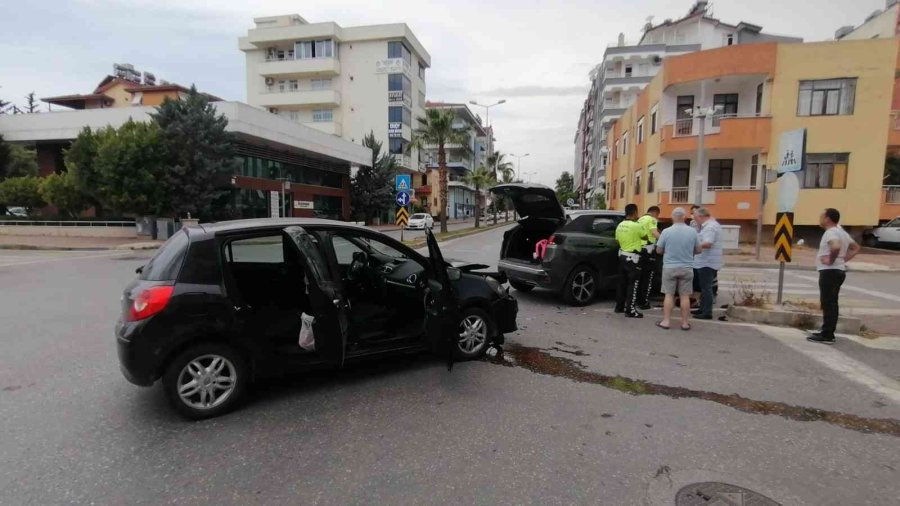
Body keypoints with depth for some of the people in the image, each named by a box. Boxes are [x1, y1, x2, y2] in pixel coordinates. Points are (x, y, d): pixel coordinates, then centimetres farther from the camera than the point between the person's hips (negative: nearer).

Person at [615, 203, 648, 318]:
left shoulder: (619, 226, 6)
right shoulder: (637, 226, -16)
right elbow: (645, 237, 0)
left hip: (622, 255, 8)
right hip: (633, 257, -7)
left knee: (622, 282, 15)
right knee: (633, 284, -3)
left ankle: (619, 306, 21)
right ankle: (630, 310, -3)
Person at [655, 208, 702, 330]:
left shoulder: (666, 231, -10)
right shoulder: (693, 232, -4)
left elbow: (658, 250, -2)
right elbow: (698, 250, 5)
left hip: (670, 267, -1)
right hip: (687, 268, 1)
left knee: (669, 295, 7)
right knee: (685, 296, 7)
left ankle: (666, 321, 8)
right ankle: (685, 323, 13)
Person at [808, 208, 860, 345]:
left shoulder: (830, 232, -15)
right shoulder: (842, 232, 16)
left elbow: (836, 247, -35)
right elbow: (856, 248, 27)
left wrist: (831, 260, -20)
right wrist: (844, 260, 16)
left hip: (829, 272, -10)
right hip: (839, 271, 10)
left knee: (827, 303, -8)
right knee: (831, 303, 14)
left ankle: (827, 336, -6)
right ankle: (828, 333, 20)